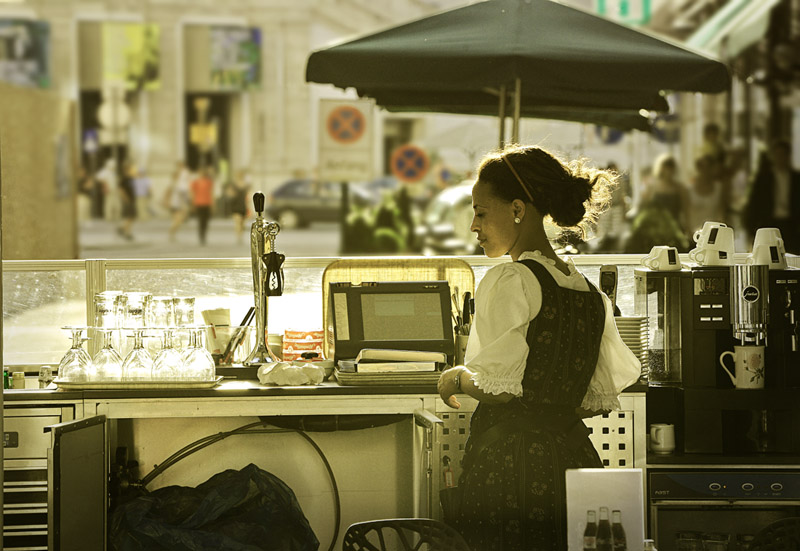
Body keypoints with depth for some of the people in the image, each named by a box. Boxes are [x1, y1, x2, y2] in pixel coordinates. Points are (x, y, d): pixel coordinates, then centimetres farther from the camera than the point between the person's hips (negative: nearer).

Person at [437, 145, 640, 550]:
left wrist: (455, 380, 3)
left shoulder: (510, 281, -11)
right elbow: (601, 400, 14)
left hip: (510, 462, -8)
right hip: (573, 453, 8)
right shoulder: (589, 292, 12)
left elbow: (498, 388, -16)